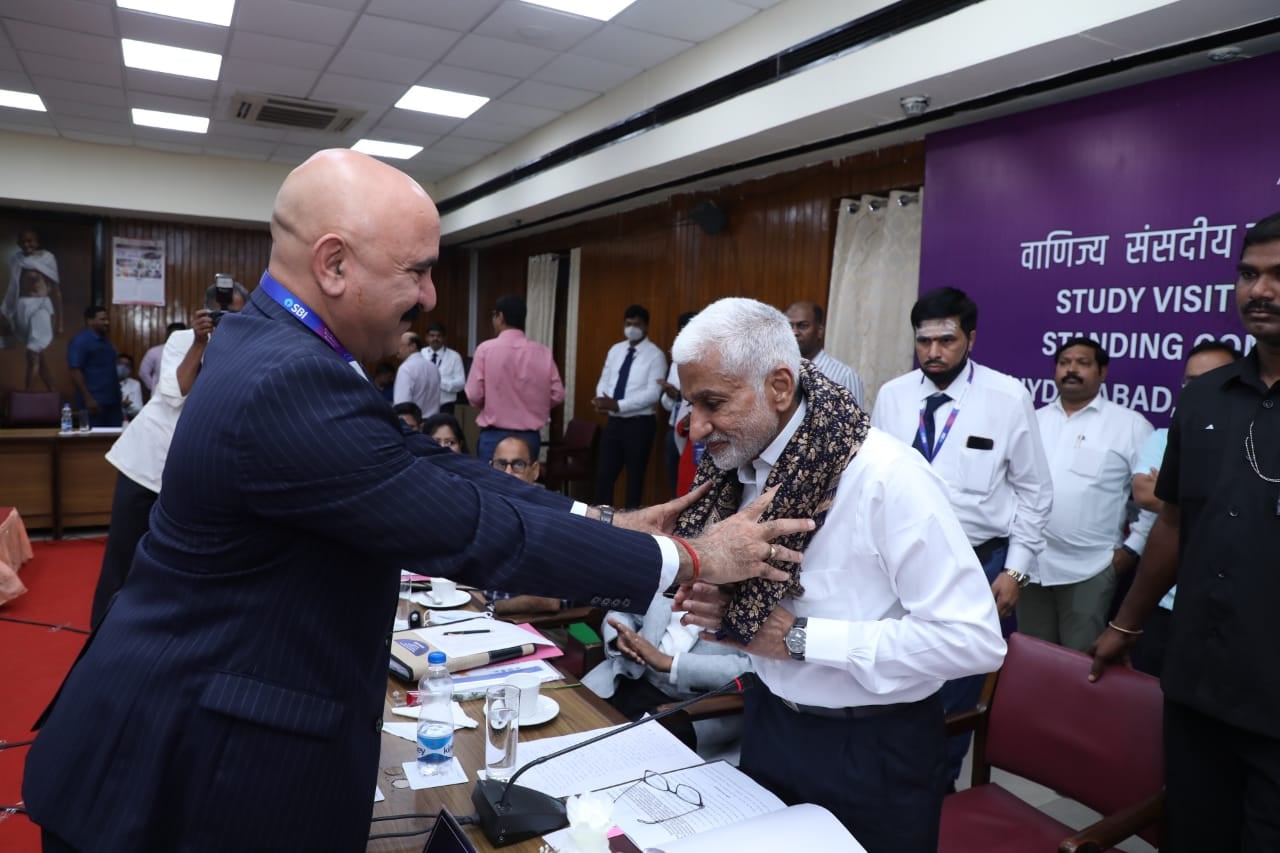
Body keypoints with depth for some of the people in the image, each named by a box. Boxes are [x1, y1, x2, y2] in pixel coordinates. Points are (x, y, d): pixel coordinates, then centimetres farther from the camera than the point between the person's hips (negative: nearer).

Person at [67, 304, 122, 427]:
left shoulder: (105, 340, 16)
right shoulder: (80, 341, -8)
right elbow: (75, 372, -14)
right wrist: (88, 398, -19)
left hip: (112, 401, 8)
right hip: (94, 402, -8)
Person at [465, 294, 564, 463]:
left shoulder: (486, 349, -8)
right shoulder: (544, 352, -1)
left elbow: (474, 396, -8)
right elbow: (557, 395, 1)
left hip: (495, 436, -3)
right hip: (530, 437, 3)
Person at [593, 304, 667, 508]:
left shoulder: (655, 355, -9)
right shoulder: (615, 350, 11)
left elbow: (653, 393, -18)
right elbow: (604, 381, 11)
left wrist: (618, 405, -24)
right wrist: (602, 399, -13)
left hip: (639, 423, -5)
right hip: (614, 421, 5)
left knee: (635, 476, 7)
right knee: (604, 474, 7)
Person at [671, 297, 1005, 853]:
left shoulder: (886, 476, -25)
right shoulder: (743, 470, -3)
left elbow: (974, 639, -27)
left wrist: (800, 636, -26)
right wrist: (730, 615, -13)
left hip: (872, 750, -6)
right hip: (770, 726, 6)